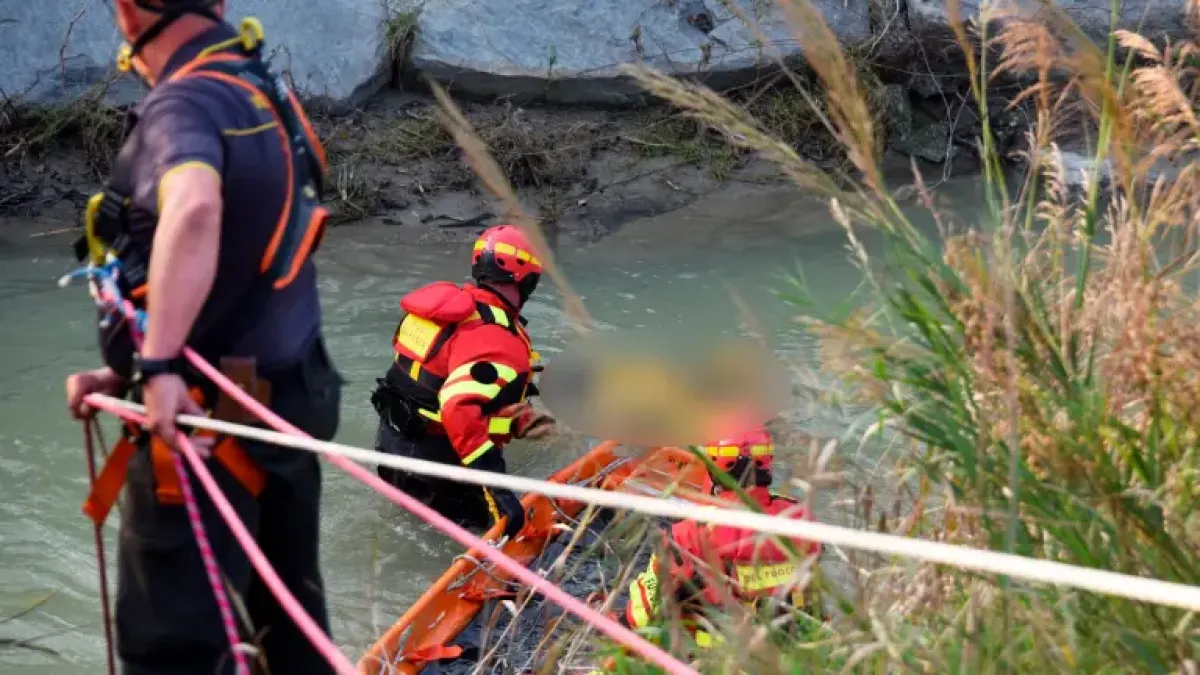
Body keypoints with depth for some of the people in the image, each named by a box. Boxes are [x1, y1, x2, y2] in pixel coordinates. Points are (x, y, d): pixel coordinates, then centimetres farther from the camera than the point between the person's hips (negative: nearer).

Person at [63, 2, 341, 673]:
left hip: (204, 416, -9)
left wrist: (160, 366, -40)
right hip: (287, 397, 9)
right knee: (291, 618, 20)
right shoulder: (266, 100, 10)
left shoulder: (185, 103, -18)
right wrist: (127, 373, 13)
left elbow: (194, 209, -41)